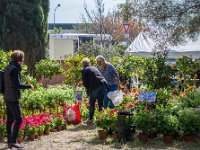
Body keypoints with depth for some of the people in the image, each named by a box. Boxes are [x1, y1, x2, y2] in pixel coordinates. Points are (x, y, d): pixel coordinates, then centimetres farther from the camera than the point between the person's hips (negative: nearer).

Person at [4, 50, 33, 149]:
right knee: (18, 119, -4)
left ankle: (9, 142, 16)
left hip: (7, 98, 9)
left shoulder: (7, 68, 13)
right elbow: (17, 85, -19)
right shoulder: (14, 69, -15)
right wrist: (29, 86, -8)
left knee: (10, 120, 12)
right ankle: (13, 141, -5)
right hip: (13, 98, -9)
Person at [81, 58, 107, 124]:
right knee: (101, 102, 14)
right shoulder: (94, 68, 27)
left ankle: (90, 119, 4)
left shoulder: (84, 70, 8)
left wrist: (88, 90, 16)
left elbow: (85, 82, 4)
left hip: (95, 86, -6)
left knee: (92, 103, 3)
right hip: (103, 83, 6)